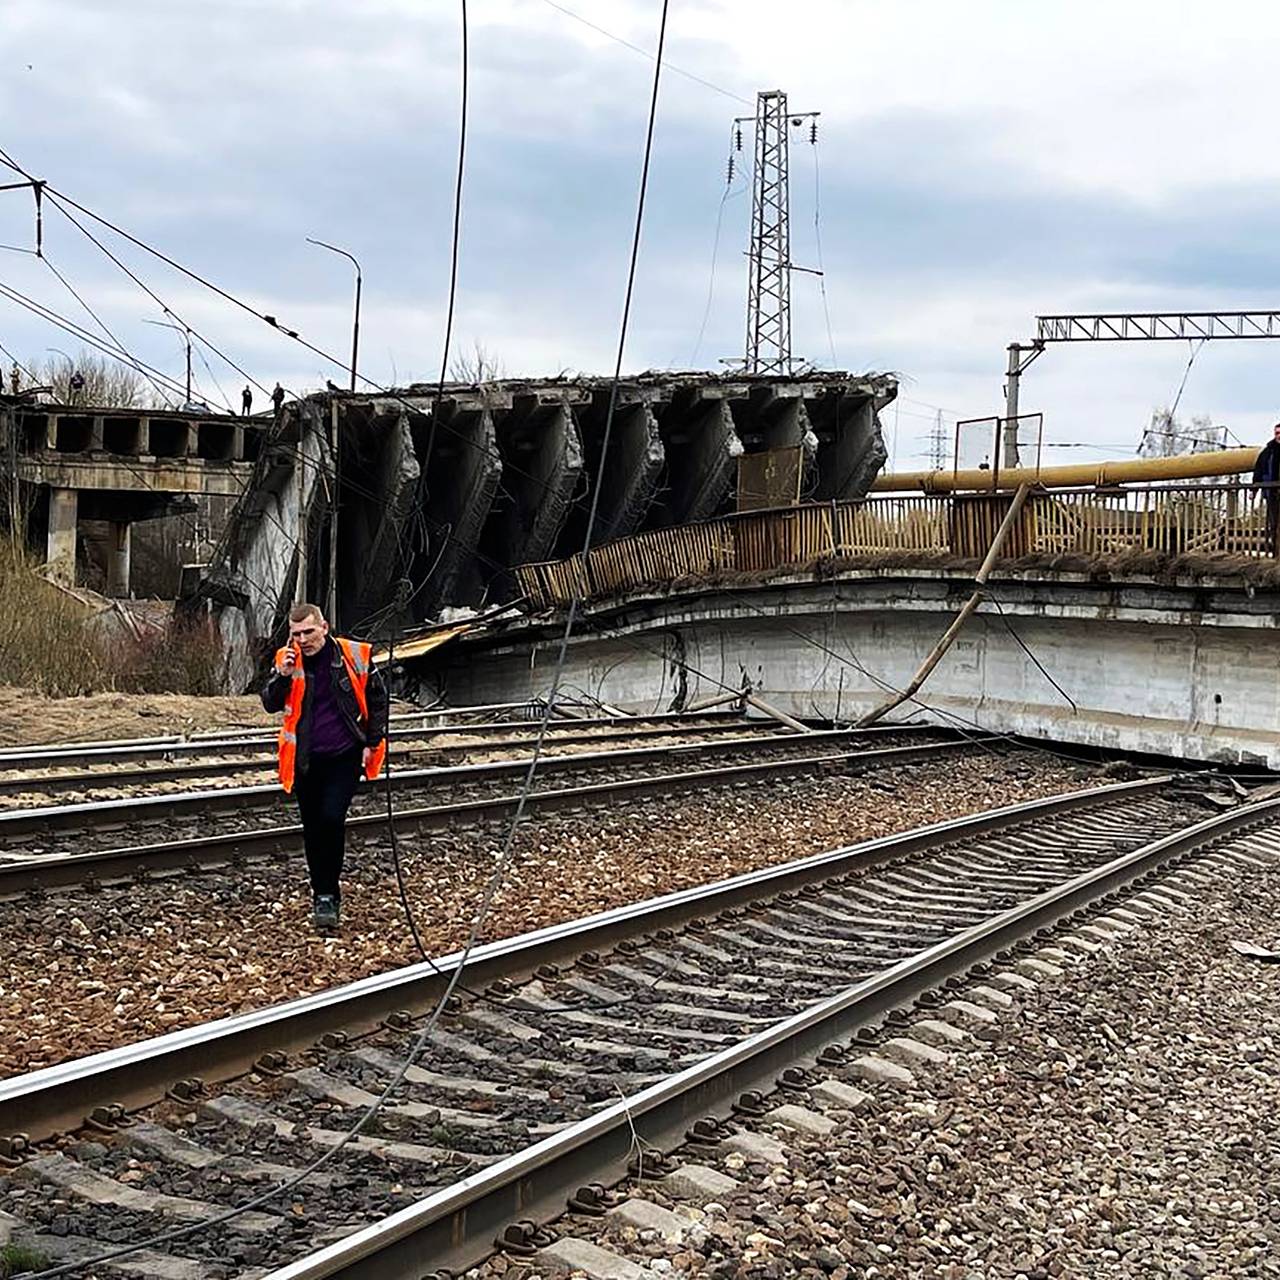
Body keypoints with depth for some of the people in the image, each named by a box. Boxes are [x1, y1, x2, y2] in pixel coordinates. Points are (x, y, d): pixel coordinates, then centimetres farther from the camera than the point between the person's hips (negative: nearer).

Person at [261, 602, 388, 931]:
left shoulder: (355, 655, -6)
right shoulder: (287, 660, -1)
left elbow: (377, 700, 4)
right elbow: (270, 704, -5)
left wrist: (371, 742, 0)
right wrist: (283, 676, -22)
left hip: (345, 756, -3)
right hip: (306, 759, 3)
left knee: (332, 818, -17)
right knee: (312, 827, 9)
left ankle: (328, 895, -7)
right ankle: (322, 893, 24)